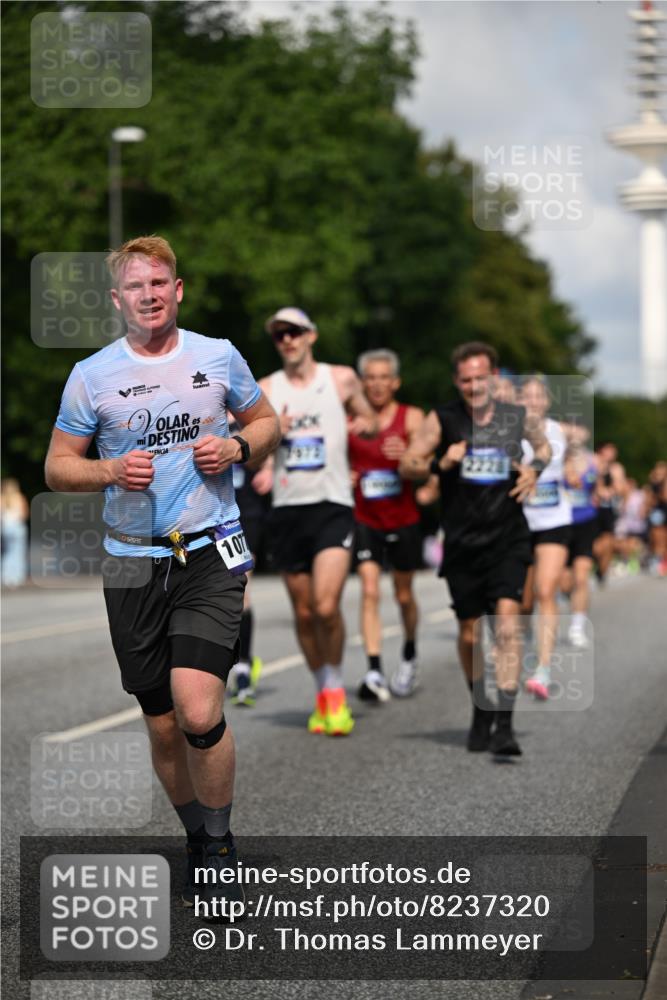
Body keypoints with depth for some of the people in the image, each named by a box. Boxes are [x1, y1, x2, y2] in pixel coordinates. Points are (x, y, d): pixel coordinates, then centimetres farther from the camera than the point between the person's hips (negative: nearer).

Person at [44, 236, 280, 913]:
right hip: (133, 561, 2)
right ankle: (200, 848, 29)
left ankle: (220, 850, 3)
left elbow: (266, 421, 18)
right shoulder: (91, 375, 3)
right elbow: (57, 467, 8)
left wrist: (236, 447, -4)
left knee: (199, 712, -18)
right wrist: (110, 470, -12)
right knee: (163, 726, 7)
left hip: (211, 553, -1)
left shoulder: (219, 357, 5)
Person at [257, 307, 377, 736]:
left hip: (333, 506, -3)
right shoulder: (266, 391, 7)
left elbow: (372, 422, 17)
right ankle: (322, 693, 25)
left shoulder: (342, 379, 4)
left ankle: (336, 689, 5)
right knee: (304, 612, 7)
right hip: (288, 509, 3)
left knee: (327, 606, -17)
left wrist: (363, 424, -6)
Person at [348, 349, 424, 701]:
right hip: (364, 518, 0)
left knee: (403, 595, 12)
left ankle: (409, 655, 38)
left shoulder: (412, 417, -3)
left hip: (404, 518, 0)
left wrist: (406, 456, -31)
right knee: (369, 591, -14)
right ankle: (374, 672, -18)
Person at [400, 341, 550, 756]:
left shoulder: (518, 418, 2)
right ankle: (481, 713, 33)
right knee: (470, 633, 9)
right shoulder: (443, 419, -2)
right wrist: (439, 463, -16)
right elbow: (407, 465, 2)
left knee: (507, 618, -18)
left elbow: (544, 446, 22)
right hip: (462, 541, 1)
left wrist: (535, 469, 1)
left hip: (508, 539, -1)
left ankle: (505, 725, -21)